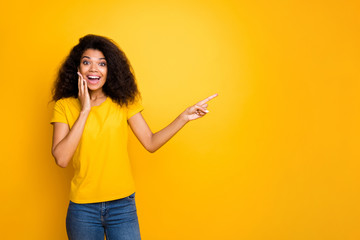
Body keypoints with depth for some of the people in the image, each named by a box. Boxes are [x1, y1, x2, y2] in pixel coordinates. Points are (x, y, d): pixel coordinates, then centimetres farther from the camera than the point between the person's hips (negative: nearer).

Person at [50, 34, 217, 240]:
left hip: (123, 206, 1)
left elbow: (150, 143, 0)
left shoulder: (123, 102, 2)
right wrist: (84, 111, -15)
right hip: (83, 208, -1)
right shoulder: (64, 106, -3)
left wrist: (185, 117, -10)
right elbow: (61, 159, -14)